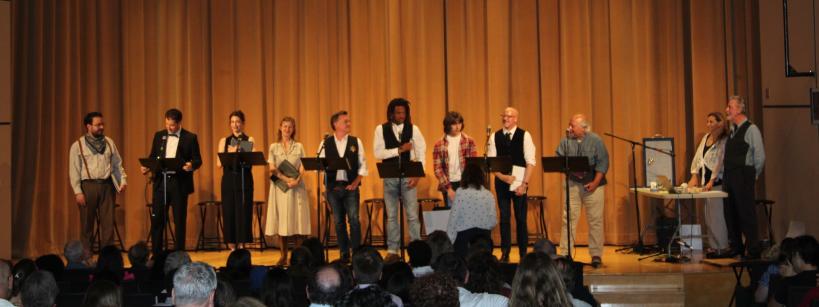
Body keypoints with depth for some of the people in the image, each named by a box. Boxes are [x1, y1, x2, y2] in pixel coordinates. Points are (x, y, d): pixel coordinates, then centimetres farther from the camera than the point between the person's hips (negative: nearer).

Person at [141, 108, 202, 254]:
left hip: (180, 183, -3)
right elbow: (152, 156, 14)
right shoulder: (159, 135, 10)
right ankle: (156, 253, 13)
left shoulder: (190, 138, 0)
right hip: (161, 181, 3)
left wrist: (191, 165, -23)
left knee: (179, 220, 3)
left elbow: (198, 160, -2)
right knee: (156, 219, 3)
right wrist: (146, 167, -5)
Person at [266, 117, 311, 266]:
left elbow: (302, 168, 2)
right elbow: (272, 169, -1)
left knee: (296, 219, -3)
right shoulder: (274, 147, 9)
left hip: (296, 187, 0)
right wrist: (286, 179, -16)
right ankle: (283, 256, 3)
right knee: (281, 221, -1)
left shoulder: (299, 147, 9)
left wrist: (296, 180, -17)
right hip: (279, 186, 0)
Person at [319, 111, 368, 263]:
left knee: (354, 219, -9)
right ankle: (344, 254, 16)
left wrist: (356, 182, -5)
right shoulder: (326, 143, 5)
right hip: (333, 187, 1)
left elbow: (362, 165, 4)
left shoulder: (356, 142, 5)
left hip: (350, 187, -1)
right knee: (338, 221, 7)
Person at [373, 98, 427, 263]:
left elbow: (421, 153, 0)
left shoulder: (413, 129, 2)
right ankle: (392, 250, 14)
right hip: (390, 177, 1)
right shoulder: (381, 129, 1)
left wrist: (417, 175, -9)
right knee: (391, 215, 7)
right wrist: (399, 149, -15)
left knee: (412, 215, -2)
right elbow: (378, 153, -8)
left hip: (408, 176, -1)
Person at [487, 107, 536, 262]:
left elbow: (530, 162, -6)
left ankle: (523, 253, 12)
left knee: (521, 218, 3)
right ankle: (505, 253, 12)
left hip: (519, 182, -2)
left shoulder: (524, 135, -2)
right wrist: (503, 177, -13)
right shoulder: (495, 137, 4)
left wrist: (524, 184, -13)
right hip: (501, 181, 2)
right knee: (504, 217, 6)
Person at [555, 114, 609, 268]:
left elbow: (602, 163, -6)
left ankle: (596, 255, 9)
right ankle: (564, 254, 4)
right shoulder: (566, 141, 3)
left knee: (595, 220, 1)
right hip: (572, 184, 2)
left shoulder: (596, 141, -4)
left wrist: (595, 183, -13)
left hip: (593, 185, -2)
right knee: (568, 219, 0)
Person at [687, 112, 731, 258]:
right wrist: (694, 175, 4)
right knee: (709, 216, 10)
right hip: (706, 181, 8)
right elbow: (698, 157, 13)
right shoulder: (706, 137, 14)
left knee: (717, 215, -7)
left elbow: (720, 162, -14)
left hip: (718, 182, -8)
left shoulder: (724, 140, -8)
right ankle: (713, 246, 17)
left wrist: (712, 181, -19)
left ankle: (721, 248, -1)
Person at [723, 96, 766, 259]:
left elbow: (760, 157, -9)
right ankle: (735, 248, 20)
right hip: (729, 177, 8)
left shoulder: (751, 129, -8)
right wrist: (722, 175, 13)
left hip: (743, 178, -8)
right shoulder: (732, 130, 16)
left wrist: (751, 177, -2)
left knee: (747, 214, -5)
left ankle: (753, 250, 1)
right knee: (730, 214, 10)